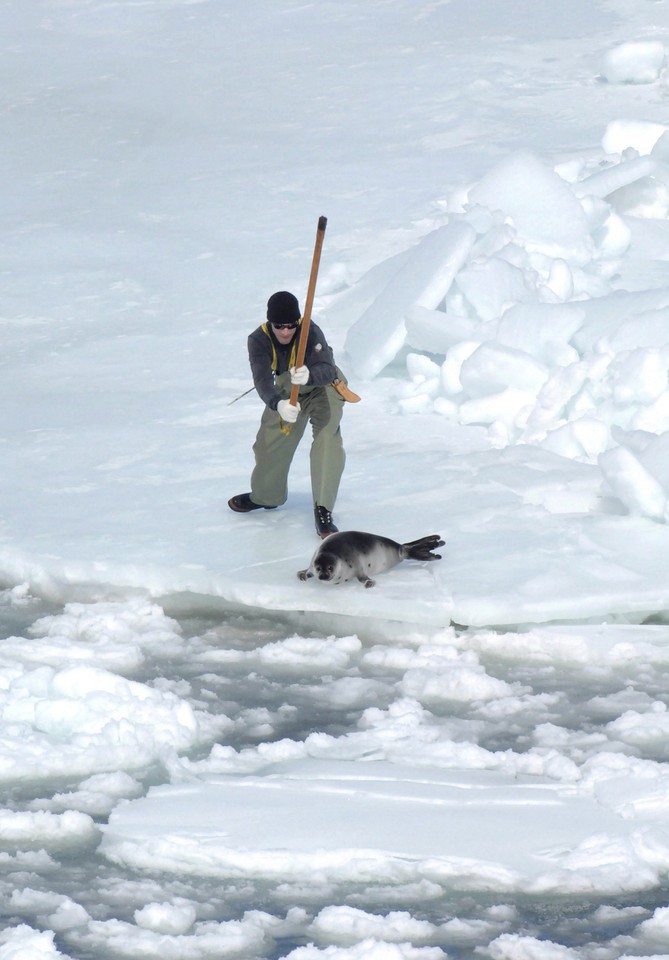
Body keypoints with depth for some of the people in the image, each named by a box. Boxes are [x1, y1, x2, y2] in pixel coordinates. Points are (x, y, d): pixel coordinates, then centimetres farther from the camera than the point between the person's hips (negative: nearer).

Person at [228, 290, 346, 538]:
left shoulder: (311, 333, -36)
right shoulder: (259, 341, -28)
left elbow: (327, 370, -46)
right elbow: (262, 380, -40)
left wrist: (309, 375, -70)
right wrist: (278, 404, -61)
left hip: (323, 387, -4)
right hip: (286, 393, 4)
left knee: (326, 441, -24)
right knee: (270, 443, 14)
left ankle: (323, 511, -18)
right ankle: (266, 495, 44)